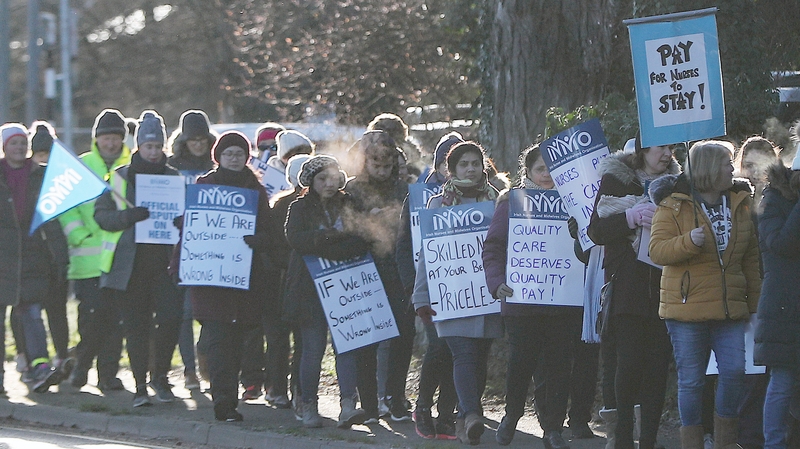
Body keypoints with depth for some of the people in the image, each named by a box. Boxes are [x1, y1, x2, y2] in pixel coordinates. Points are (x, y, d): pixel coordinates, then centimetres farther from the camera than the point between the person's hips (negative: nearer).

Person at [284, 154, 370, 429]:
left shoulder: (349, 205, 12)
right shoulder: (300, 208, 7)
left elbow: (363, 241, 1)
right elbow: (295, 238, -12)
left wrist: (326, 248, -12)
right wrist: (336, 236, -17)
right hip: (311, 288, -1)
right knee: (313, 348, -1)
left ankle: (348, 406, -16)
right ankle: (309, 406, 8)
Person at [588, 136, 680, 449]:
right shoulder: (616, 179, 6)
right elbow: (596, 231, -2)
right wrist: (632, 217, -15)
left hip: (665, 286, 3)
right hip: (629, 287, -3)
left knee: (658, 363, -2)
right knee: (630, 361, -11)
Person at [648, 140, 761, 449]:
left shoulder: (740, 204, 11)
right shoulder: (674, 206, -3)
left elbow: (750, 258, 15)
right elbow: (657, 250, -10)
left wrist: (754, 303, 12)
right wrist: (688, 241, -27)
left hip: (729, 309, 4)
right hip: (686, 308, -4)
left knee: (734, 371, -5)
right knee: (691, 380, 0)